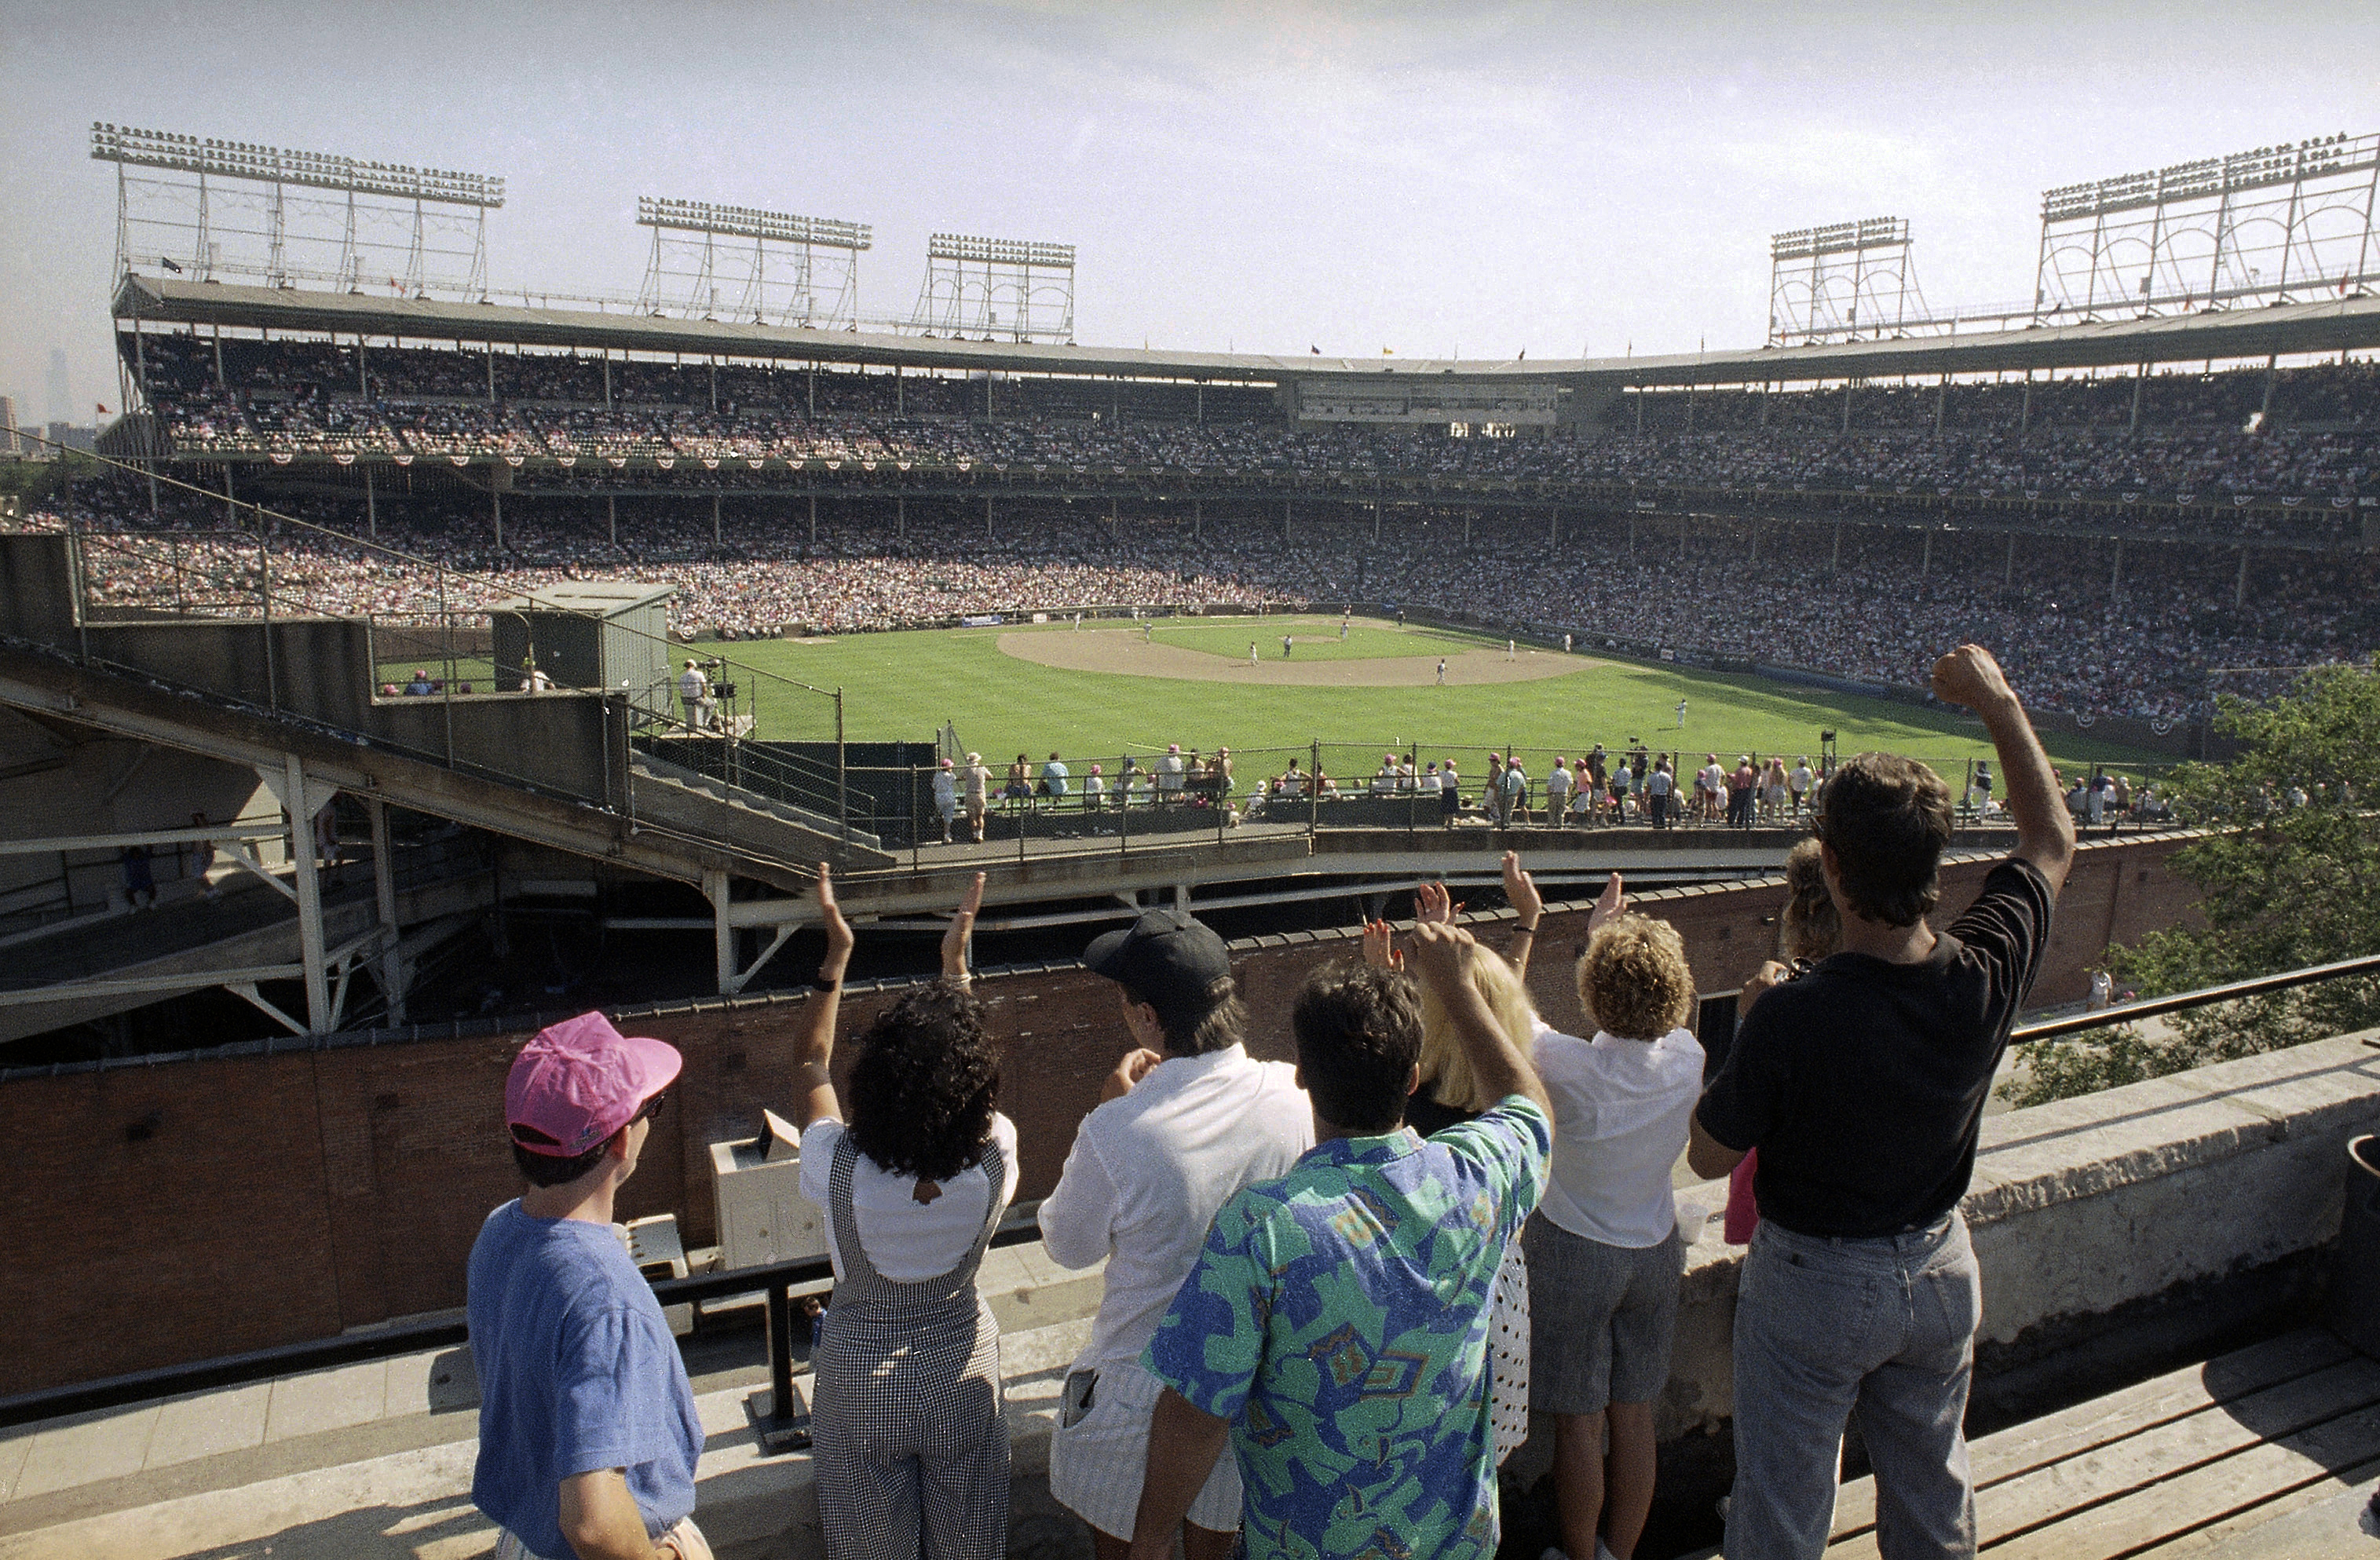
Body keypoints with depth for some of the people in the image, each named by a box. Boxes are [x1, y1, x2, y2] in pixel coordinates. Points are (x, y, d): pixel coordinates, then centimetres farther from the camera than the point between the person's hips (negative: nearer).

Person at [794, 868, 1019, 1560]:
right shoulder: (994, 1165, -27)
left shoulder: (841, 1172, -29)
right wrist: (956, 958, 0)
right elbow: (965, 1063, -6)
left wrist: (836, 954, -5)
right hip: (961, 1374, 1)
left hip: (860, 1380, -1)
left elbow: (809, 1065, -9)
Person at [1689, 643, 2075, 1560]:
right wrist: (1998, 702, 6)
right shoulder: (1989, 973, -20)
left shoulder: (1793, 1018, -33)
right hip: (1939, 1271, 5)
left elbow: (1709, 1157, -17)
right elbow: (2052, 841, 2)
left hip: (1812, 1283, -5)